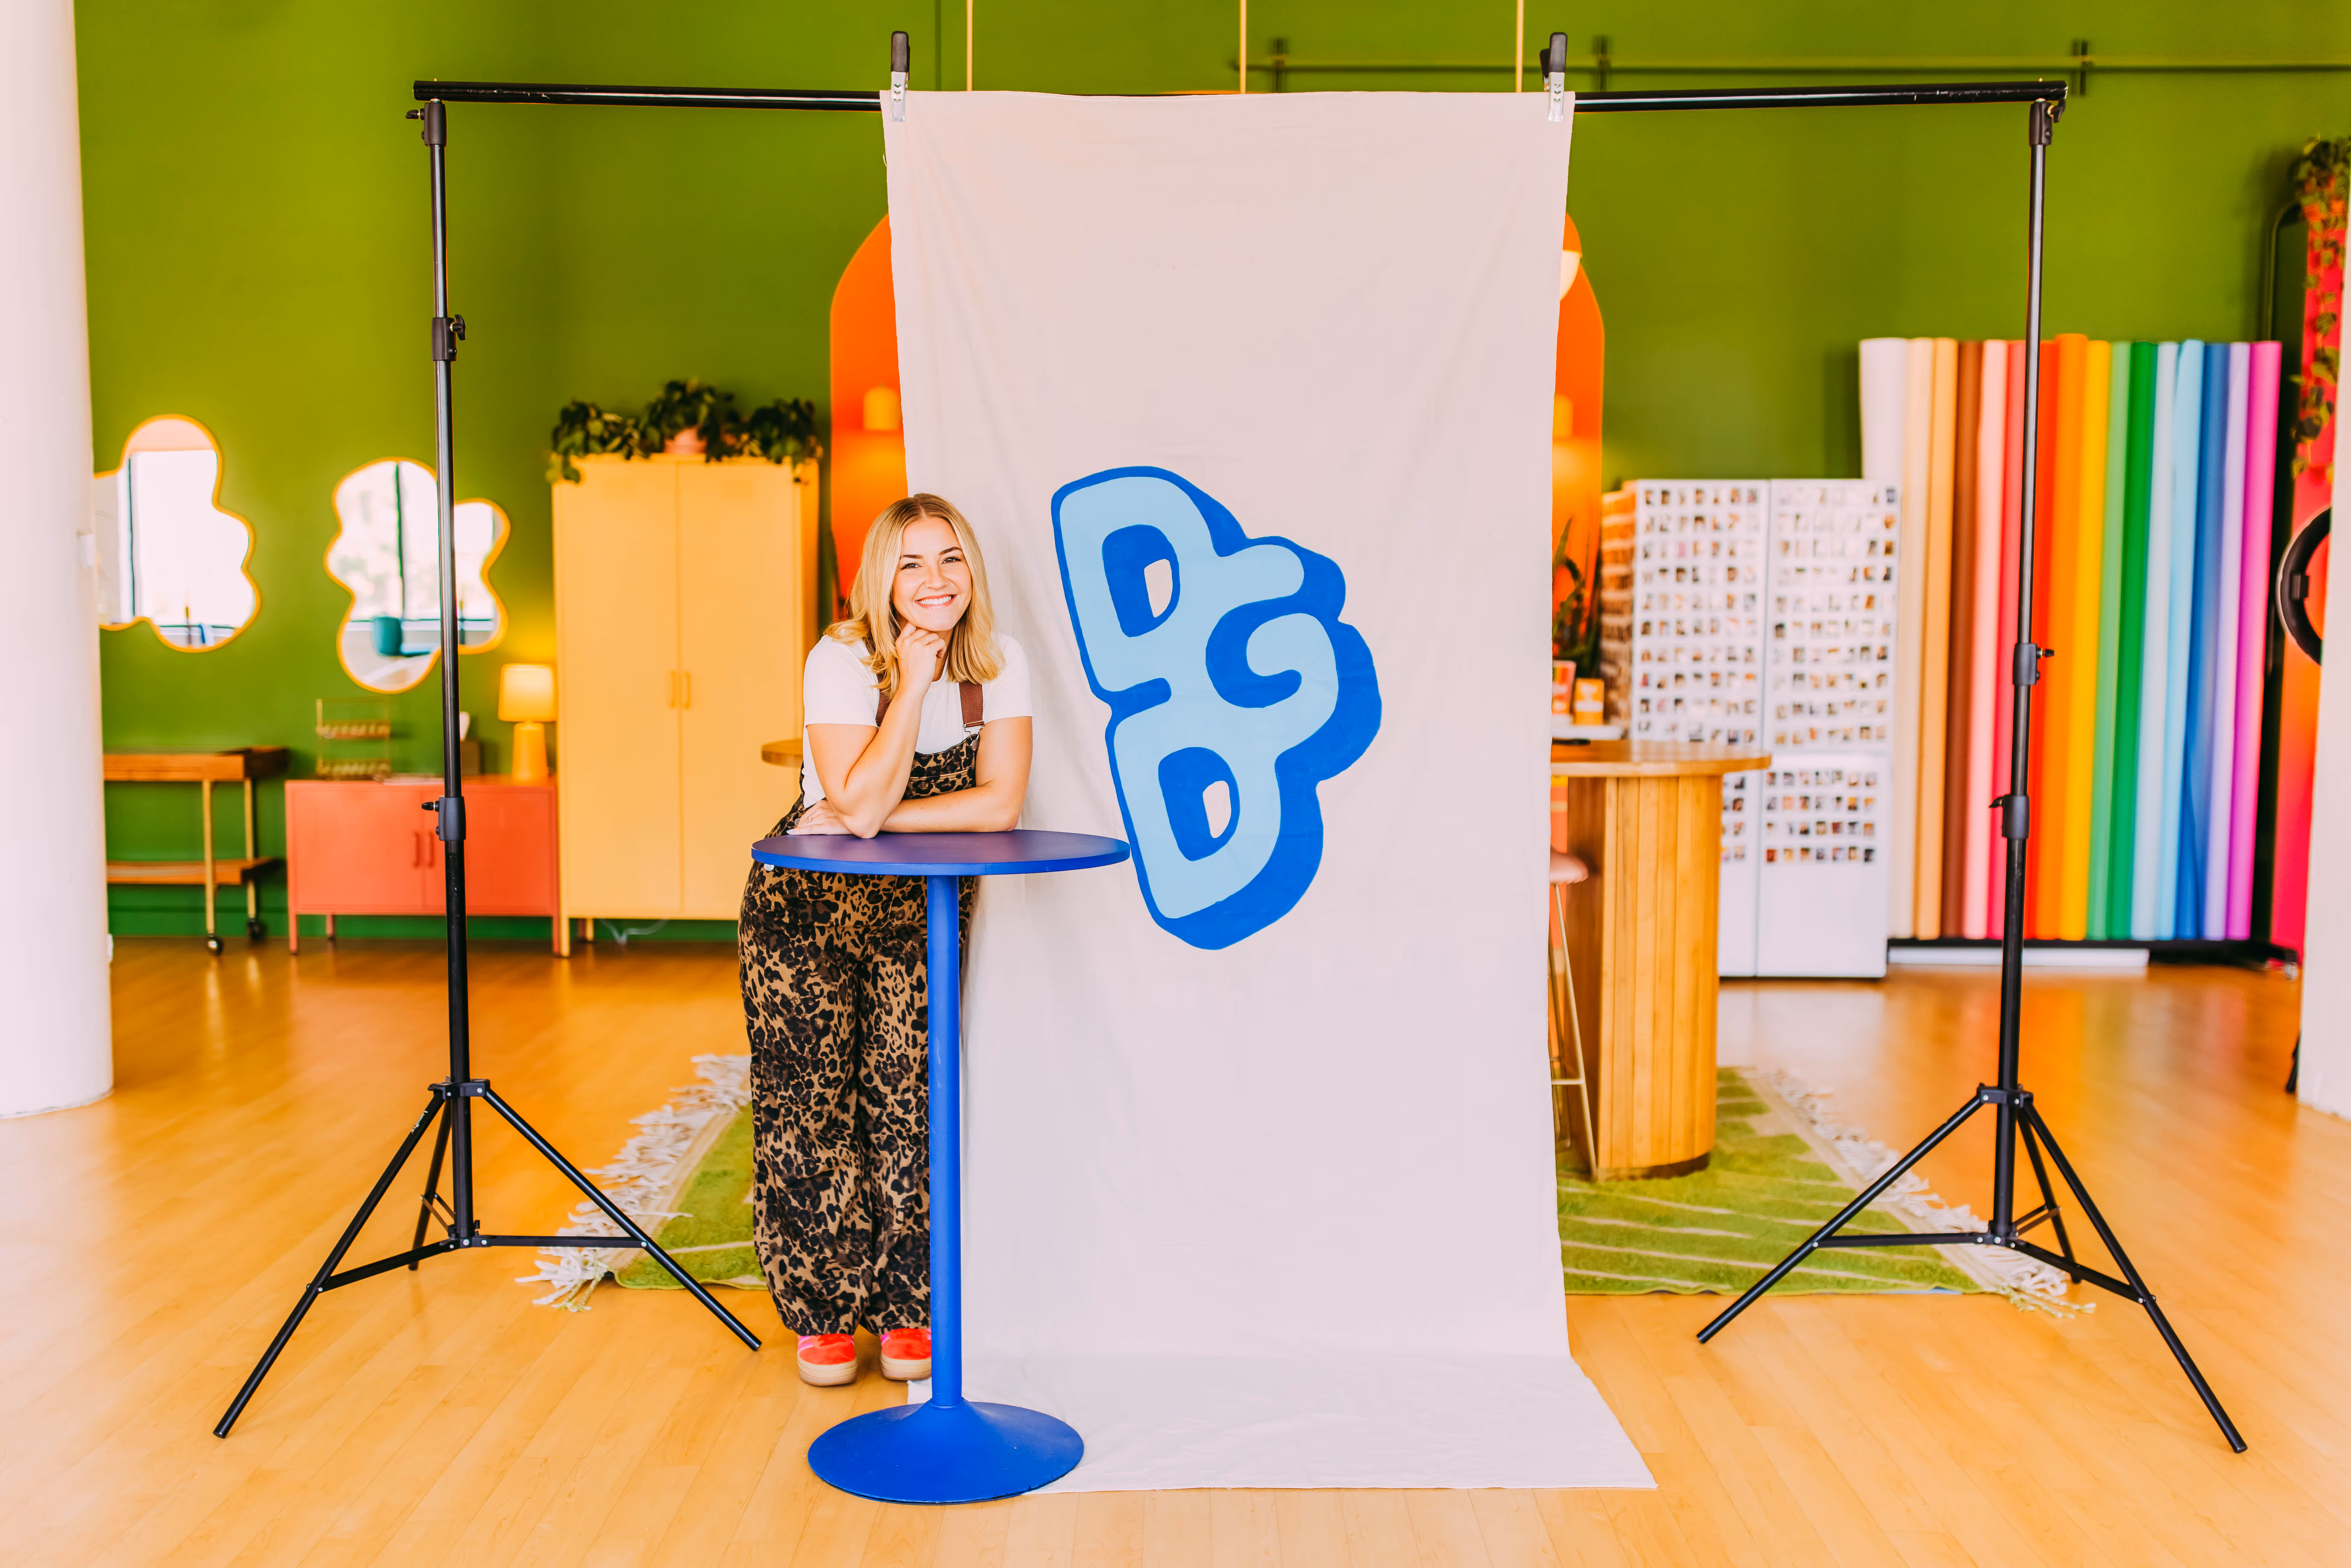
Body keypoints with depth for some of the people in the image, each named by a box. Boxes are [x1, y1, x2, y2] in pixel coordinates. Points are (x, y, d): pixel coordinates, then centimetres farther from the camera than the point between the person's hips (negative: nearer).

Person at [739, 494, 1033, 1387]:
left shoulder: (998, 663, -8)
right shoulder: (842, 662, -18)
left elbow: (1001, 804, -15)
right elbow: (857, 807, -29)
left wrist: (882, 816, -22)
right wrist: (913, 681, -28)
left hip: (923, 911, 3)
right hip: (807, 907, -2)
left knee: (909, 1099, 0)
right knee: (809, 1102, -1)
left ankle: (904, 1307, 16)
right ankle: (821, 1313, 15)